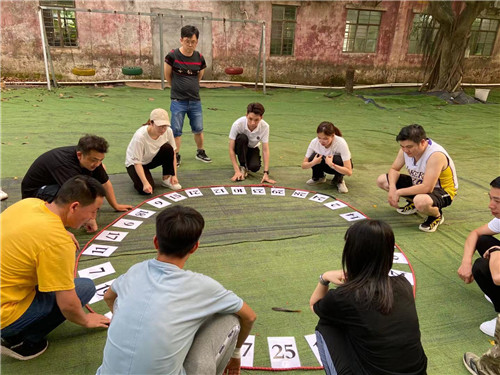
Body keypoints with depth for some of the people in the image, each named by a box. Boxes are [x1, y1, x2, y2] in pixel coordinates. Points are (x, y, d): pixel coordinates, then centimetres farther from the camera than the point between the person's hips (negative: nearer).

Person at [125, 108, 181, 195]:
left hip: (153, 159, 4)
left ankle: (166, 179, -8)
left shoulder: (168, 131, -21)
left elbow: (173, 153, -10)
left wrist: (174, 175, -16)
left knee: (168, 148, -28)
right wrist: (145, 183, -37)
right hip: (134, 163, -4)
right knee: (145, 190, -26)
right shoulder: (140, 136, -34)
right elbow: (137, 162, -29)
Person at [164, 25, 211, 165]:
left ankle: (200, 152, 30)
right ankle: (176, 157, 17)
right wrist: (178, 88, 12)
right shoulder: (172, 56, -11)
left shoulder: (199, 58, -2)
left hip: (195, 100, 3)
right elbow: (168, 76, 1)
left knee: (198, 129, 11)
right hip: (178, 101, -3)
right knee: (176, 130, 4)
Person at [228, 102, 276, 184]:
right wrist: (237, 171, -33)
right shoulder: (237, 124, -32)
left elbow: (265, 150, -23)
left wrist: (266, 173, -30)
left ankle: (247, 162, 9)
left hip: (252, 148, 1)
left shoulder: (265, 127, -27)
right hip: (240, 147, -1)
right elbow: (231, 149, -28)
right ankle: (243, 166, -15)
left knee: (255, 167, -29)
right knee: (242, 138, -36)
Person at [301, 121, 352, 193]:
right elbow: (303, 165, -18)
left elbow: (349, 172, -37)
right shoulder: (314, 142, -25)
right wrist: (313, 163, -39)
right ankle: (318, 177, 2)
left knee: (337, 160, -36)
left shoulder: (341, 143, -34)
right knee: (313, 157, -28)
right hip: (326, 165, 3)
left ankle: (338, 180, -6)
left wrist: (331, 164, -51)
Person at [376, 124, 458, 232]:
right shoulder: (406, 149, -12)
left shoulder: (436, 155, -33)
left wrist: (399, 192, -30)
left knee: (421, 202, -44)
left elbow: (427, 188, -38)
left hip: (442, 190, -8)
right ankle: (413, 203, 16)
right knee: (382, 180, -3)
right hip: (419, 183, 8)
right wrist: (392, 188, -19)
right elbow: (394, 169, 1)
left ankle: (437, 215, -5)